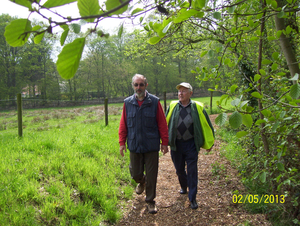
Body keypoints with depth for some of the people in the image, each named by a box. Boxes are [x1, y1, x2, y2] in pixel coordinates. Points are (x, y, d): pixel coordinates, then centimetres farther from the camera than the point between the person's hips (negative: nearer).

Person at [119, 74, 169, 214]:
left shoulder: (154, 102, -5)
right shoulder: (128, 103, 1)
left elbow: (162, 124, -3)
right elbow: (123, 125, 5)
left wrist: (164, 142, -3)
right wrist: (122, 142, 3)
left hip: (151, 146, -2)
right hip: (134, 146, 2)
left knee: (151, 175, 6)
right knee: (135, 173, 13)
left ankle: (150, 201, 26)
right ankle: (141, 182, 49)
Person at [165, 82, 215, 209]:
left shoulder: (197, 107, -5)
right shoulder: (172, 106, -2)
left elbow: (207, 126, 3)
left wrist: (209, 144, 6)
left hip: (191, 144, -2)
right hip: (176, 144, 2)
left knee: (192, 171, 1)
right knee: (179, 169, 16)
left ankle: (192, 198, 15)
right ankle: (184, 187, 44)